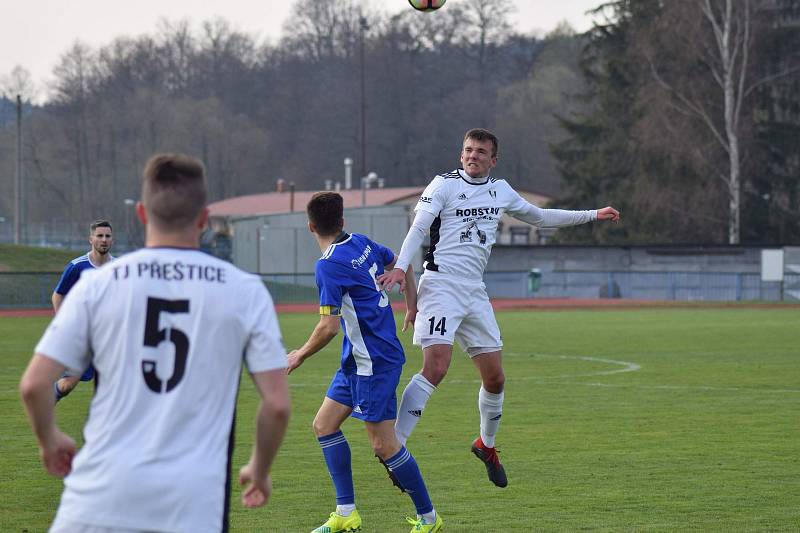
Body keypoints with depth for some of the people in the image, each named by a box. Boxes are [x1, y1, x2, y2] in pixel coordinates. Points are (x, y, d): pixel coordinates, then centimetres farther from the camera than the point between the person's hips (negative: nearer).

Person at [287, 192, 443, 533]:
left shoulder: (329, 265, -19)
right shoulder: (361, 243, 6)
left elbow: (328, 327, -22)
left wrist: (301, 354, -5)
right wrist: (412, 306, 32)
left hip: (374, 363, -10)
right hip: (357, 361, 10)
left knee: (384, 445, -4)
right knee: (324, 425, 11)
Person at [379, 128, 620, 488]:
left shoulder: (500, 191, 16)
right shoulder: (444, 185, -2)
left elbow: (539, 217, 30)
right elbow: (418, 228, -12)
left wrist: (593, 215, 32)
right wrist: (401, 267, -29)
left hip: (474, 292, 6)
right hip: (441, 285, -6)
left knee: (495, 378, 8)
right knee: (435, 369, -22)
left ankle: (486, 445, 33)